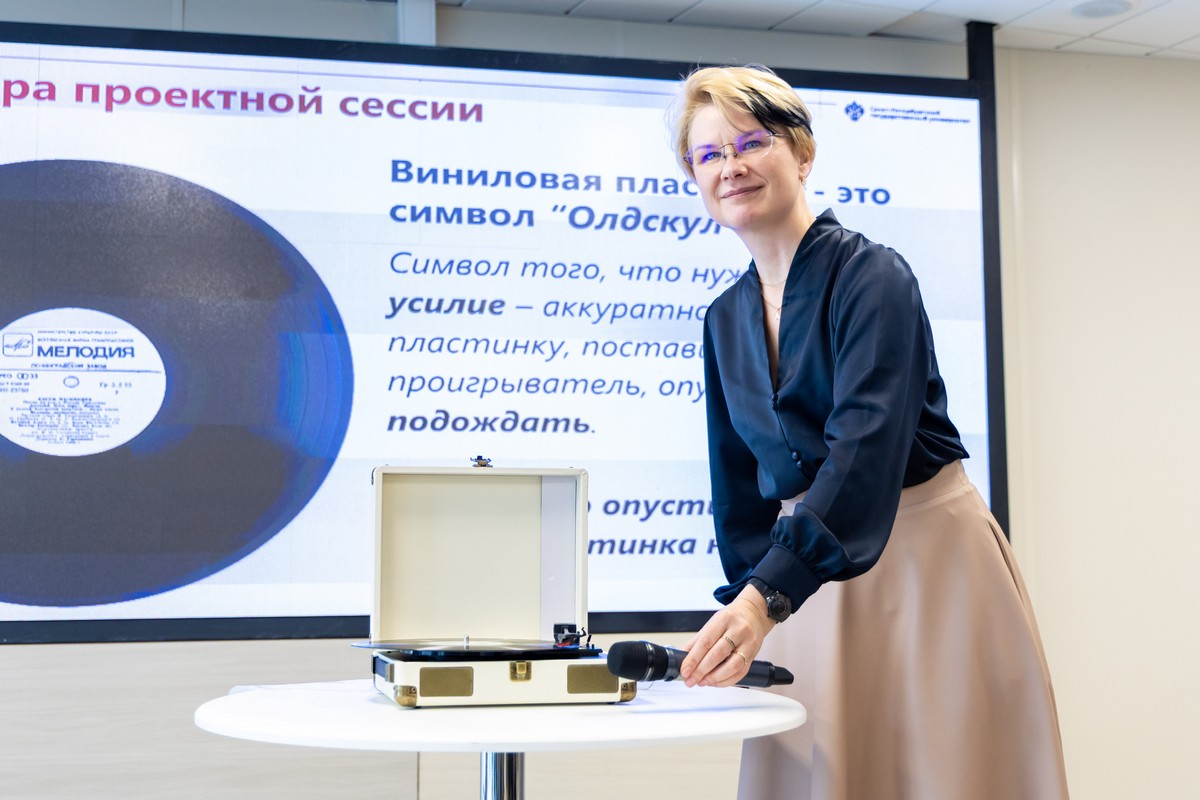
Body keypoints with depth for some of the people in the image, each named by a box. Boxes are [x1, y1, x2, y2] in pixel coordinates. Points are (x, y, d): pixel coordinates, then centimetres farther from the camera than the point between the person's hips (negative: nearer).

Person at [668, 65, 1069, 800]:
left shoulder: (871, 277, -15)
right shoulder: (726, 319, 6)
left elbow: (866, 446, -29)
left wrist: (766, 598, -39)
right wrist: (742, 613, 5)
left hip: (925, 562, -6)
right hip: (810, 579, 6)